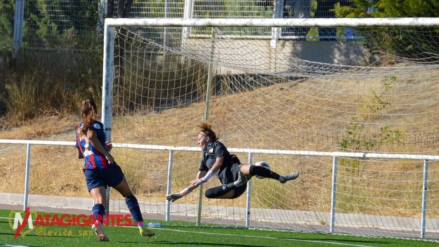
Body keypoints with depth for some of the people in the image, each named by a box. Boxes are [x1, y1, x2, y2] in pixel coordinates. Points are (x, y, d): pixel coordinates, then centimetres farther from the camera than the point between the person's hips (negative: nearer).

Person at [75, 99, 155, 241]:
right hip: (106, 165, -4)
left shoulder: (79, 130, 21)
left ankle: (97, 223, -45)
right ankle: (141, 227, 9)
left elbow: (79, 154, 28)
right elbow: (91, 136, -23)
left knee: (99, 201, -11)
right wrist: (106, 153, -19)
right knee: (128, 194, 14)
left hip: (90, 170, 4)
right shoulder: (96, 125, 1)